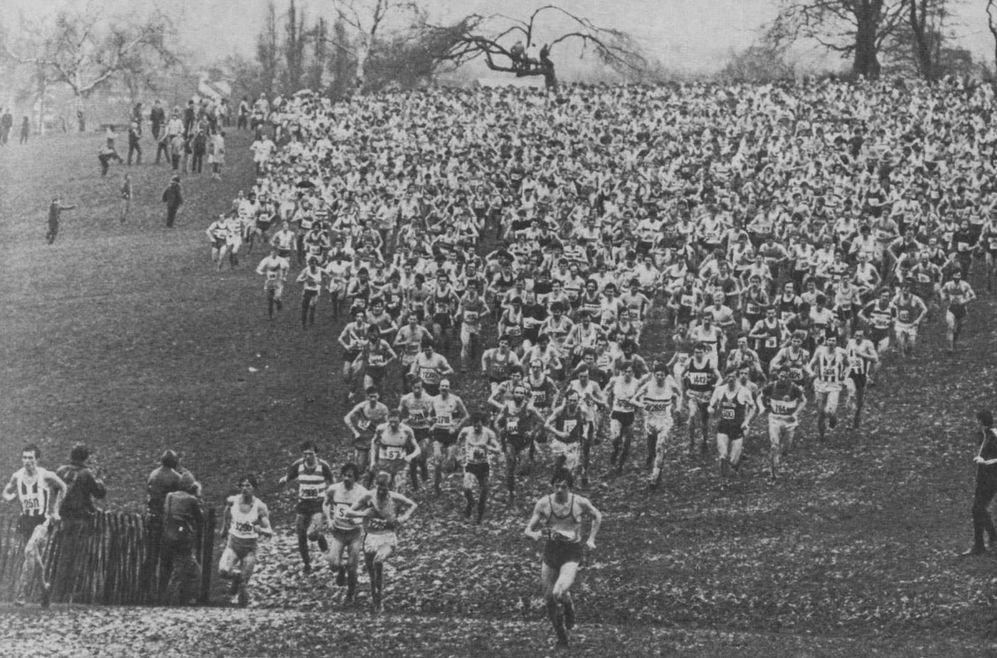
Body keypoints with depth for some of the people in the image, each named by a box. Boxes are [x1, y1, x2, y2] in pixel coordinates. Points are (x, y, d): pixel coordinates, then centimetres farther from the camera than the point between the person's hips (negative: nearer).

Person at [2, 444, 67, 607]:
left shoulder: (46, 476, -11)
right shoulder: (17, 477, -2)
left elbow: (62, 488, 7)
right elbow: (6, 493, 14)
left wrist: (56, 510, 4)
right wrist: (12, 497, -10)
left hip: (43, 520, -5)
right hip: (26, 521, 5)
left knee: (30, 550, -24)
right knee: (35, 558, 12)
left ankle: (20, 592, -24)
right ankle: (45, 586, 37)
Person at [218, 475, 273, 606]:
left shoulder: (260, 507, -12)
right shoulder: (232, 501, -6)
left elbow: (270, 532, -14)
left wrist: (260, 530, -34)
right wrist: (224, 528, 24)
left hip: (250, 547, -2)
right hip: (233, 544, 2)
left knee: (244, 585, -3)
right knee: (223, 571, -23)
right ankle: (236, 576, 12)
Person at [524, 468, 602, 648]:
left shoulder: (580, 503, -8)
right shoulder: (543, 503, -6)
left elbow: (597, 516, 13)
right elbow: (528, 530, -2)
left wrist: (591, 539, 5)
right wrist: (534, 534, -25)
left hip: (571, 554, -3)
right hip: (551, 551, 3)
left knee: (559, 593, -25)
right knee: (549, 600, 6)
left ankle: (568, 606, 11)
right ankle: (561, 636, 28)